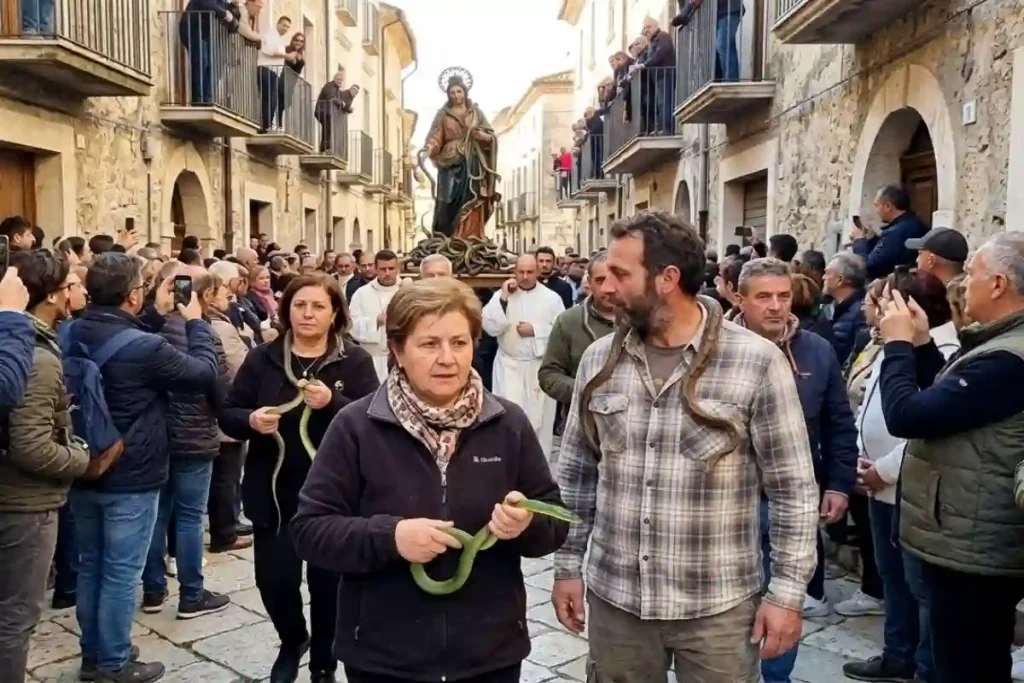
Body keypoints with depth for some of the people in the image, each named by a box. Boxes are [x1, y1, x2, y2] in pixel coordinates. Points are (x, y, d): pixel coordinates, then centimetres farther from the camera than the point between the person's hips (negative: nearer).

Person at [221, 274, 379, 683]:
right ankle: (293, 640, 37)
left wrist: (332, 403, -29)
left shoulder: (355, 361, -5)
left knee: (328, 583, 10)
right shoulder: (262, 358, 2)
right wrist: (251, 420, -18)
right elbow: (227, 415, 3)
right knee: (274, 580, 3)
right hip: (273, 492, 2)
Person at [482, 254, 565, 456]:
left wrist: (535, 330, -13)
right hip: (510, 365, -1)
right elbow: (490, 327, -9)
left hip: (541, 366, 1)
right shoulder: (502, 295, 2)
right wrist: (504, 298, -13)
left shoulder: (552, 298, 1)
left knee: (540, 417, 9)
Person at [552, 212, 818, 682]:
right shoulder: (598, 360, 0)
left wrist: (787, 590, -8)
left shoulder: (757, 362, -11)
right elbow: (575, 474, 8)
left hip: (719, 608, -3)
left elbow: (793, 489, -7)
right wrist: (567, 564, 7)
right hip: (614, 599, 3)